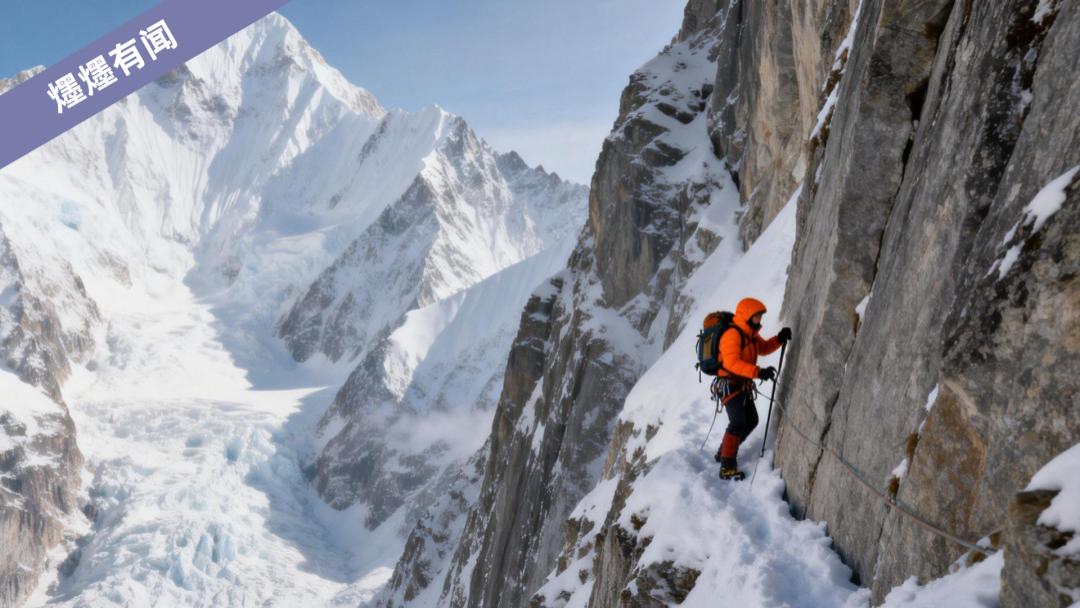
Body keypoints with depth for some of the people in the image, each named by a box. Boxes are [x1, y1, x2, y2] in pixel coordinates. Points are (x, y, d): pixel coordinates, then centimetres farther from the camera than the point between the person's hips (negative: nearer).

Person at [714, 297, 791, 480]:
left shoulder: (750, 334, 9)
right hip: (731, 385, -10)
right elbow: (732, 363, -34)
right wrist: (758, 372, -42)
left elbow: (763, 348, 23)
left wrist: (779, 339, 3)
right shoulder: (732, 335, -22)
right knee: (738, 424, -19)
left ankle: (724, 452, 30)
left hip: (744, 385, 10)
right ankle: (727, 468, -17)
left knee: (751, 421, 16)